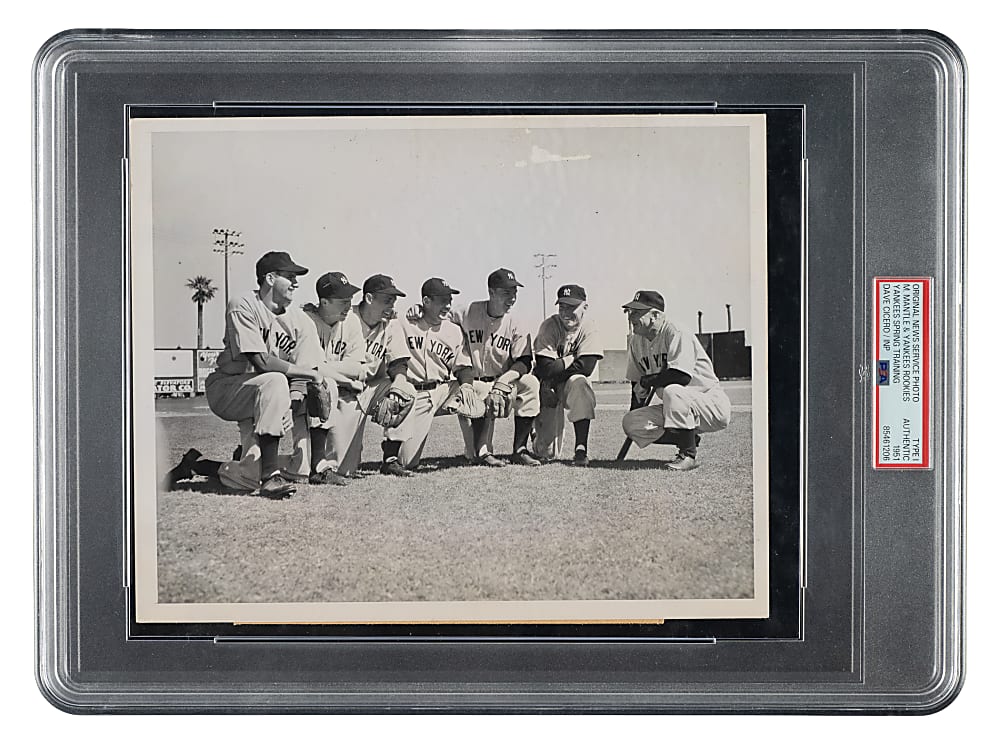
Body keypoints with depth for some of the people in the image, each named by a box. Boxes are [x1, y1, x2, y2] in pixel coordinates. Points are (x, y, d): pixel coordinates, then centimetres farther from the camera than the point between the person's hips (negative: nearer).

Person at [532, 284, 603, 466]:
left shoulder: (589, 327, -10)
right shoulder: (549, 326, -13)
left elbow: (586, 368, -24)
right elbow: (544, 368, -23)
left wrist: (554, 378, -21)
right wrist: (572, 359, -20)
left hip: (572, 385, 1)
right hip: (547, 388, -1)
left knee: (578, 382, -38)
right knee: (547, 453, -8)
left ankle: (581, 449, -30)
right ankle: (539, 437, 34)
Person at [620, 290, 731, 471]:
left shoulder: (676, 334, -19)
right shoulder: (636, 341, 7)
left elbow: (681, 376, -34)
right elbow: (637, 385, 13)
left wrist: (646, 381, -20)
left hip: (713, 404, -8)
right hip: (679, 407, 8)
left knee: (672, 391, -37)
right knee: (630, 422, -10)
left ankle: (688, 454, -23)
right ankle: (690, 439, 4)